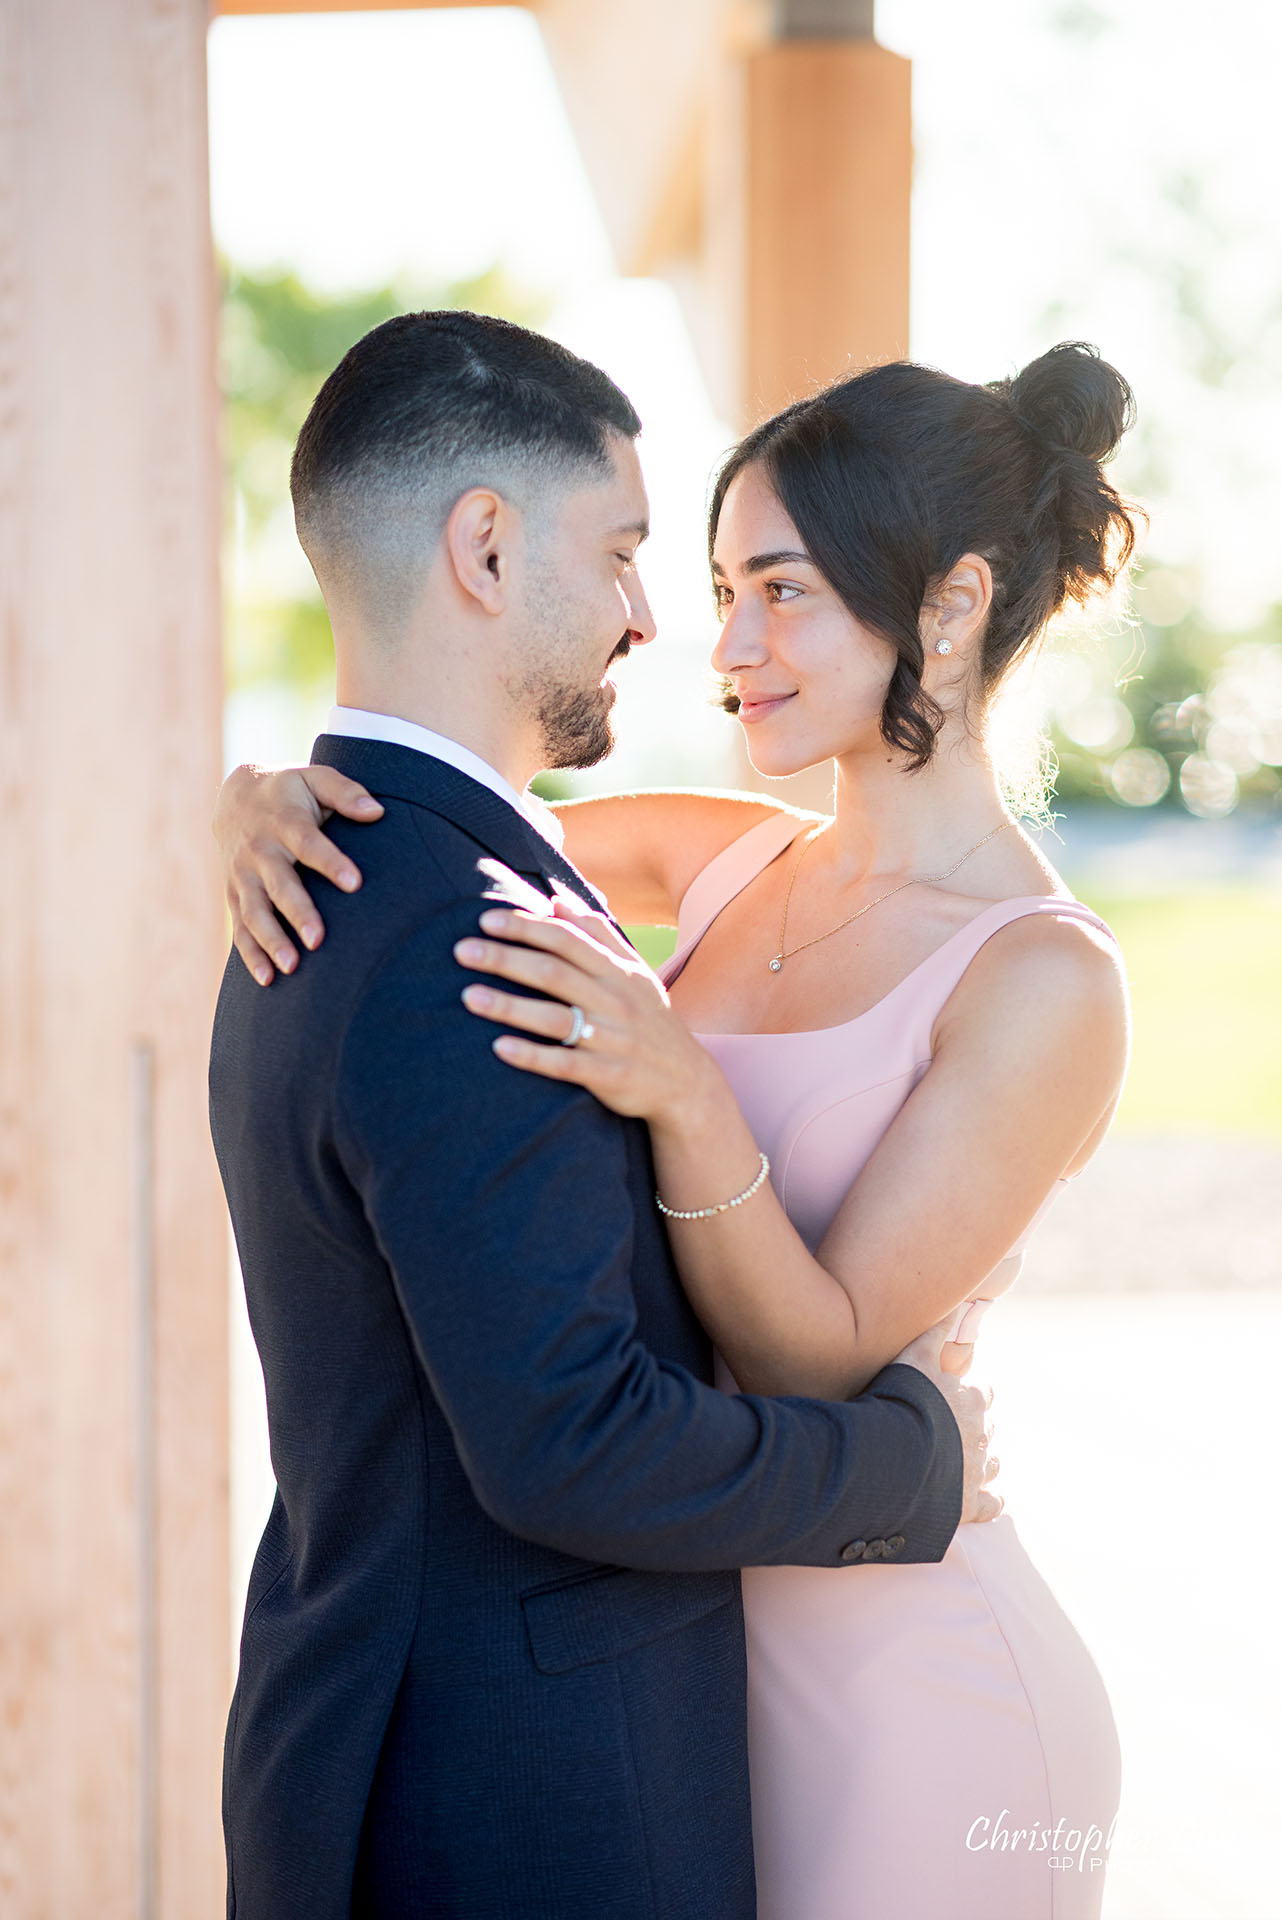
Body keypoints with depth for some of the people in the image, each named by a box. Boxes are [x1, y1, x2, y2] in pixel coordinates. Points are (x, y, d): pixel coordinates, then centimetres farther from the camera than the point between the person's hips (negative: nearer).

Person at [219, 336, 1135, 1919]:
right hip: (684, 1640, 7)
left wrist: (683, 1097, -33)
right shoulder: (737, 864, 2)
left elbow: (826, 1354, -19)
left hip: (901, 1690, -6)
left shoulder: (1044, 983, -17)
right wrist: (266, 803, -13)